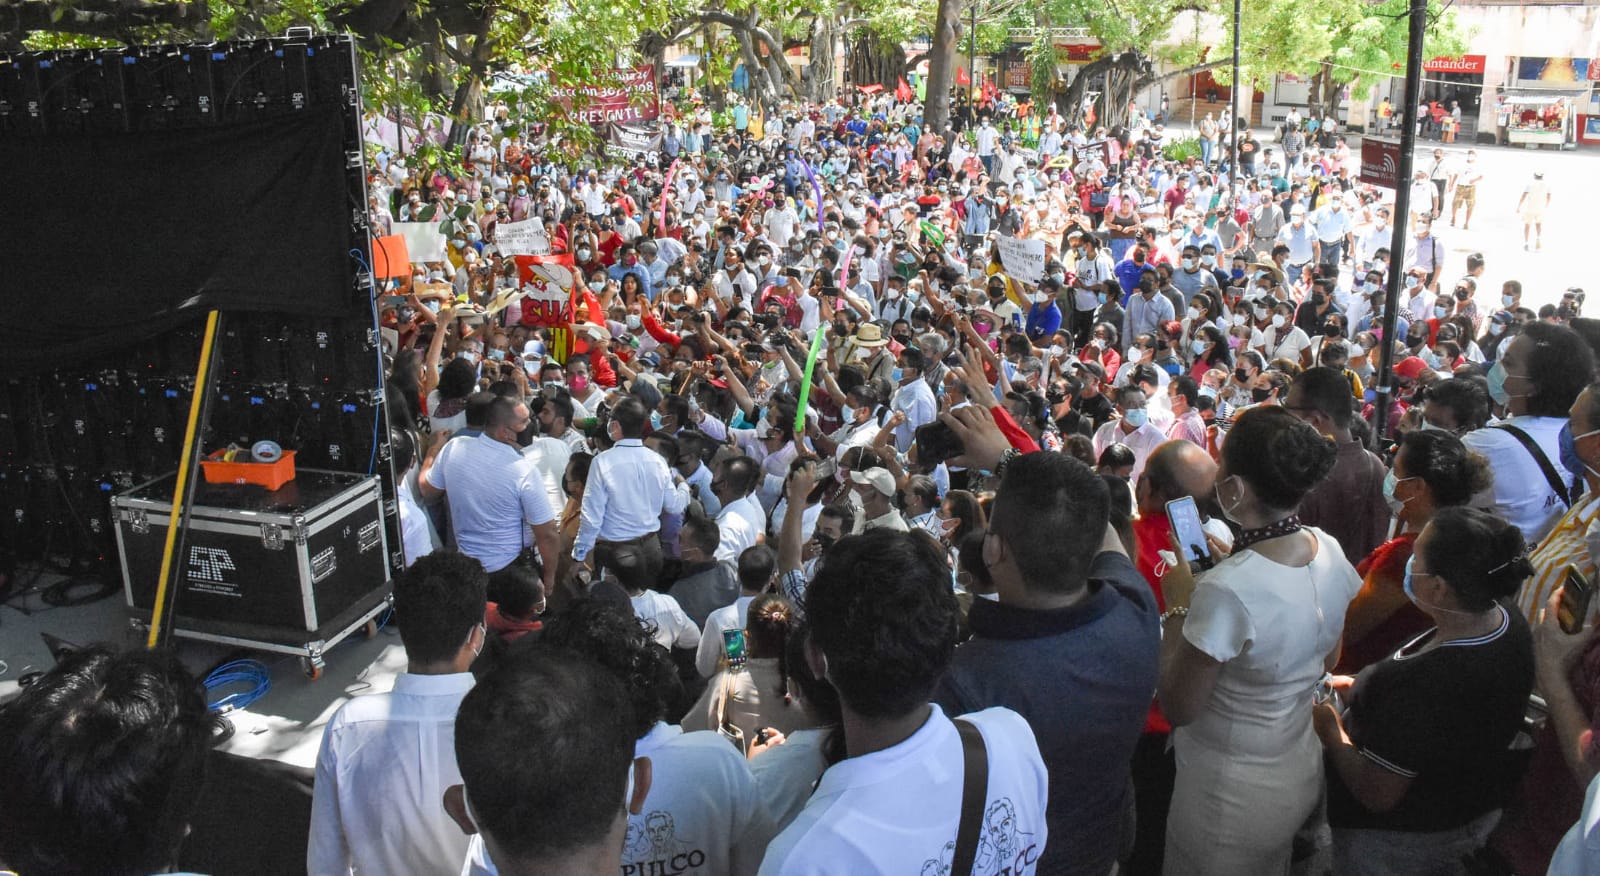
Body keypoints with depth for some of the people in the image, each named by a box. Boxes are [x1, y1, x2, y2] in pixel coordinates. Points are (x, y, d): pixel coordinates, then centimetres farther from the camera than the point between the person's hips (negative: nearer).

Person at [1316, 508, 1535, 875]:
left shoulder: (1423, 682, -41)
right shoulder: (1509, 623, -14)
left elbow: (1376, 795, -29)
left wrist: (1330, 730, -14)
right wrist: (1361, 688, 4)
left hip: (1404, 840, -7)